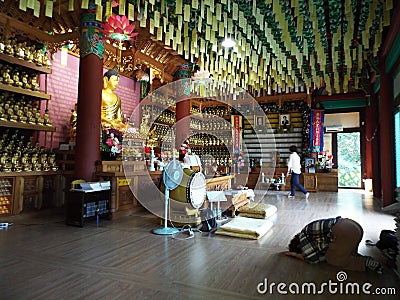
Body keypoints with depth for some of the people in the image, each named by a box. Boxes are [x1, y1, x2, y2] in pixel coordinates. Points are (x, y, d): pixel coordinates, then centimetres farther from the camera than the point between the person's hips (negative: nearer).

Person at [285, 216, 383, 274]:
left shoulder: (302, 236, 2)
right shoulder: (308, 230, 27)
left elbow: (314, 259, 2)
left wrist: (295, 254, 13)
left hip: (345, 232, -10)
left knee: (332, 259, 7)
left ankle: (366, 263, 0)